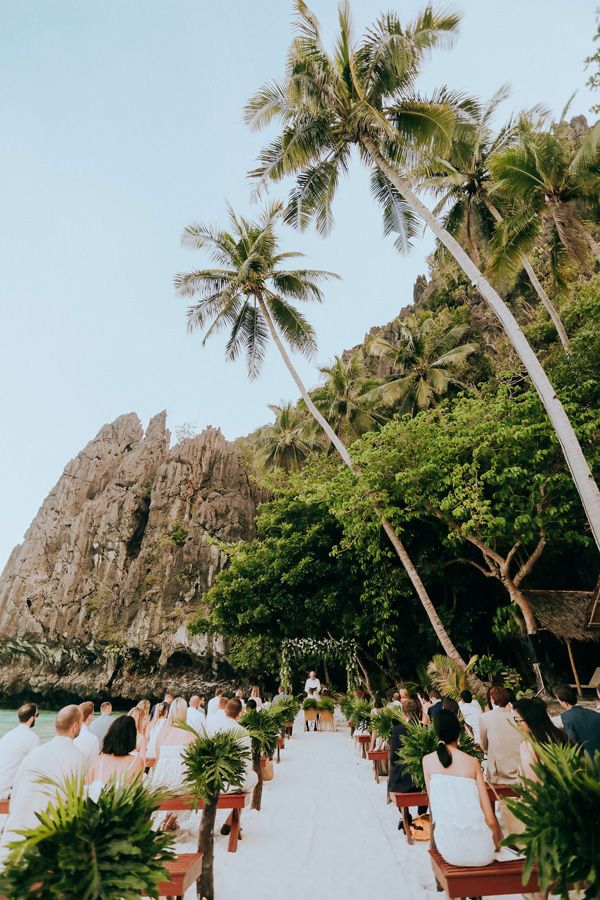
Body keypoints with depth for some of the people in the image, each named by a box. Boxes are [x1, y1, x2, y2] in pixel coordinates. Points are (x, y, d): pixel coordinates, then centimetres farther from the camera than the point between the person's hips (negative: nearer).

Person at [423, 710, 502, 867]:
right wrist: (498, 844, 16)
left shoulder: (427, 760, -4)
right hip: (481, 852, 0)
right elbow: (490, 819, -2)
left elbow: (433, 805, 3)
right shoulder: (472, 762, -6)